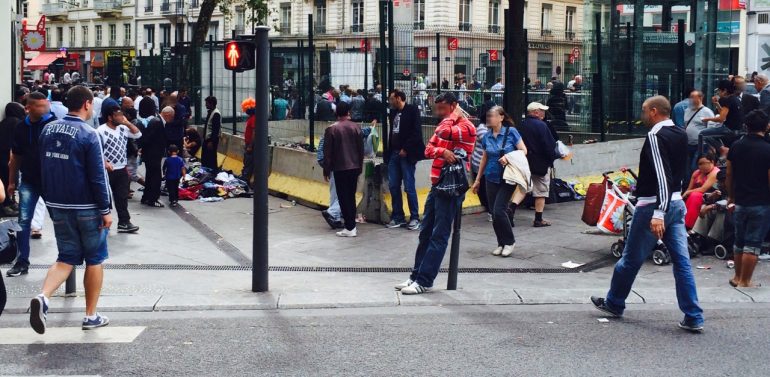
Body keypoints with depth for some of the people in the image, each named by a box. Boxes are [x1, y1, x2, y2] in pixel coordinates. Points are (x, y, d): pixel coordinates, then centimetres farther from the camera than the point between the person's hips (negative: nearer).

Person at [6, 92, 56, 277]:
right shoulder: (21, 128, 5)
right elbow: (16, 156, 13)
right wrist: (11, 182, 14)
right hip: (28, 181, 3)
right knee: (23, 221, 1)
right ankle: (22, 262, 7)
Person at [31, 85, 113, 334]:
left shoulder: (48, 131, 5)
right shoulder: (88, 135, -16)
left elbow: (45, 168, 13)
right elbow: (97, 177, -16)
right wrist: (105, 210, -10)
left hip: (58, 206, 6)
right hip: (86, 208, -6)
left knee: (67, 257, 11)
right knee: (95, 259, 9)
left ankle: (43, 297, -14)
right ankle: (91, 316, 13)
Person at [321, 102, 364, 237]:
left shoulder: (331, 129, -9)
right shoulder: (356, 128, 1)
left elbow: (327, 152, -6)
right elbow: (361, 149, 6)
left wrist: (326, 170, 2)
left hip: (340, 168, -4)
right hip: (354, 167, 4)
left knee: (344, 197, 0)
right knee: (351, 196, 14)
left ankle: (350, 228, -4)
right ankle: (352, 225, 16)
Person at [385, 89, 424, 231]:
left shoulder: (412, 110, -7)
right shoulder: (393, 112, 15)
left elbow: (417, 132, -14)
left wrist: (405, 149, -16)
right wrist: (388, 152, 9)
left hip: (407, 154, -7)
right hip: (394, 154, 7)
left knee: (409, 187, -4)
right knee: (393, 186, 7)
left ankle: (415, 218, 5)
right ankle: (398, 217, 15)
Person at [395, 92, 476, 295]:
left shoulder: (467, 127, -10)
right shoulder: (445, 124, 19)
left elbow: (444, 133, -29)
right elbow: (429, 149, 9)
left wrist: (454, 114, -10)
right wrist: (443, 152, -13)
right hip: (437, 184, 9)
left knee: (439, 236, -7)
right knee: (426, 232, 11)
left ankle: (424, 281, -7)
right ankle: (416, 276, 16)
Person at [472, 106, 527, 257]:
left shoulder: (511, 132, -8)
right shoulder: (487, 137, 6)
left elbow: (523, 150, -7)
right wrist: (478, 180, 18)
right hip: (492, 179, 5)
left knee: (499, 210, -13)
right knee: (494, 213, 5)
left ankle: (509, 241, 5)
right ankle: (501, 243, 18)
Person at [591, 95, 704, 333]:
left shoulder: (656, 136, -16)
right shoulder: (681, 135, 10)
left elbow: (662, 176, -25)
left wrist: (658, 214, -29)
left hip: (653, 205, -8)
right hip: (677, 202, 8)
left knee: (631, 259, 9)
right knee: (682, 262, 4)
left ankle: (614, 304, 26)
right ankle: (694, 318, 1)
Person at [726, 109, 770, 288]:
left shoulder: (736, 146, 2)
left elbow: (729, 175, 8)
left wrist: (731, 197, 20)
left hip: (740, 202, 5)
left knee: (739, 242, 17)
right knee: (753, 244, 1)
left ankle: (737, 277, 26)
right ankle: (745, 281, 3)